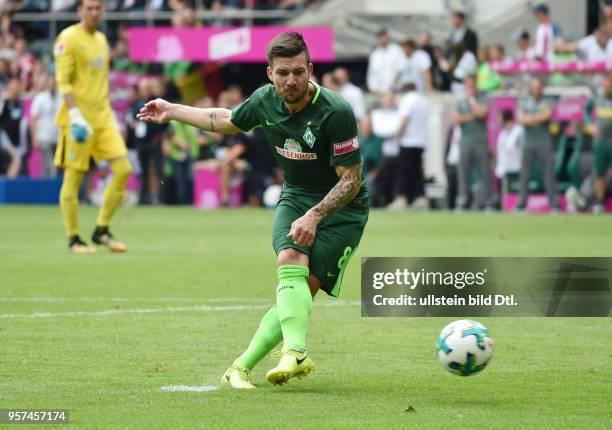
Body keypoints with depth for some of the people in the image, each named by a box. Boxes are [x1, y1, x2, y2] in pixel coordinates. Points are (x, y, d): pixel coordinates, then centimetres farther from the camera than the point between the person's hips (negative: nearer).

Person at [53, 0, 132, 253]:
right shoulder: (68, 39, -7)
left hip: (103, 117, 7)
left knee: (123, 169, -4)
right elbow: (63, 80, -14)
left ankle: (102, 231, 7)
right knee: (73, 177, -2)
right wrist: (75, 114, -22)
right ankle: (73, 239, 7)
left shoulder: (101, 39, 17)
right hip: (79, 118, -7)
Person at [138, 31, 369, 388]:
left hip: (342, 208, -4)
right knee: (291, 260, -25)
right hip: (295, 197, 4)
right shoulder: (265, 101, -5)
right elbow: (228, 121, 19)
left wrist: (314, 216, -30)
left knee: (305, 287, -18)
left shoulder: (336, 111, -23)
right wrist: (173, 112, 25)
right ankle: (296, 353, -37)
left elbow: (351, 178, -18)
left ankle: (242, 366, -16)